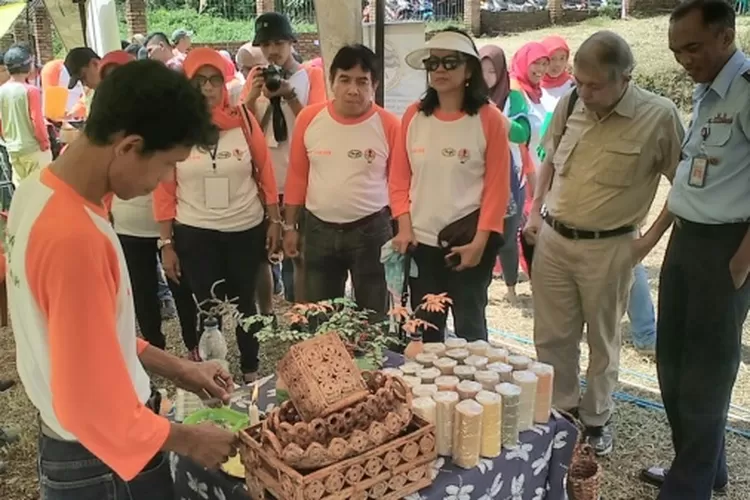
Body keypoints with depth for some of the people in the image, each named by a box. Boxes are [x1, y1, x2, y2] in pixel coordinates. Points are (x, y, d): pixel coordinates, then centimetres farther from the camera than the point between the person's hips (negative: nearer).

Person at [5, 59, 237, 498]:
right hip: (102, 460, -8)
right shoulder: (75, 238, -32)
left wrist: (175, 368, 7)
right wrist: (187, 439, -13)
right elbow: (92, 404, -26)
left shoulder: (39, 191, -4)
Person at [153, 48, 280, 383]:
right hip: (195, 234, -1)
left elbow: (265, 172, 3)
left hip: (247, 229, 1)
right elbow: (164, 189, -4)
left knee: (246, 303, 16)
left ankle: (251, 370, 35)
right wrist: (166, 243, -4)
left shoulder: (243, 120, -5)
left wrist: (275, 220, 3)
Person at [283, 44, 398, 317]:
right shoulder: (309, 118, -4)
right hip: (319, 229, 2)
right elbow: (297, 175, 4)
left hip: (371, 230, -2)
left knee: (373, 317, 11)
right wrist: (290, 225, 6)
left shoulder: (388, 125, -9)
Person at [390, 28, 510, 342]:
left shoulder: (489, 119, -5)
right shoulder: (413, 116, 4)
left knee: (469, 326, 10)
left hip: (468, 241, -3)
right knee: (425, 328, 14)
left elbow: (497, 187, -7)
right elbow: (399, 179, 6)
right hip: (421, 241, 3)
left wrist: (479, 242, -12)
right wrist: (404, 228, -3)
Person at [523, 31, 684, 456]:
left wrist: (652, 237, -7)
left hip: (609, 248, -3)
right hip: (553, 239, 4)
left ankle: (597, 418, 33)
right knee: (552, 336, 13)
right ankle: (561, 408, 34)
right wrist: (536, 211, 6)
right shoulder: (570, 103, -3)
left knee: (603, 338, 13)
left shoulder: (659, 116, -15)